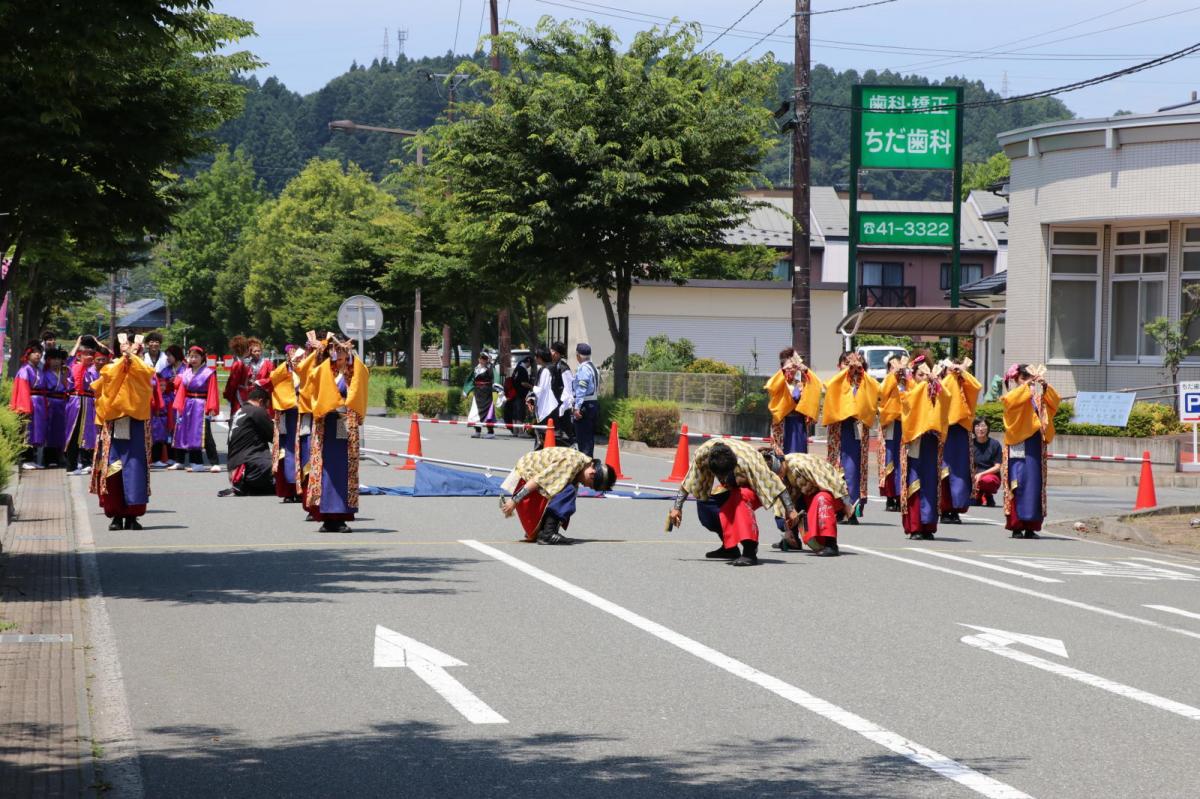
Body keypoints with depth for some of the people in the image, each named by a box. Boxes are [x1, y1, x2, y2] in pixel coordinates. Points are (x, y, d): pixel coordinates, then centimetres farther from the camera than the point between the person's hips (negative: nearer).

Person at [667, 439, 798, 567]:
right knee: (705, 509, -14)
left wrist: (790, 510, -24)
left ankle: (750, 552, -37)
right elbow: (688, 483, -12)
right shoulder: (701, 453, -28)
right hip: (733, 489, 6)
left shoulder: (747, 462, -39)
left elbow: (774, 483, -29)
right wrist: (677, 508, -10)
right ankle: (729, 548, 11)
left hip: (755, 490, -6)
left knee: (741, 496, -38)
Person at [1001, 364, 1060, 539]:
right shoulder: (1014, 395, 3)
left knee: (1035, 485, 3)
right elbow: (1009, 400, -20)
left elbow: (1054, 401, 1)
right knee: (1018, 483, -9)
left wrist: (1045, 386, -13)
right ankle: (1016, 526, -7)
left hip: (1036, 445, 5)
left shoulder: (1039, 398, 16)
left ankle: (1031, 526, 6)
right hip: (1018, 445, -5)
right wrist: (1027, 385, -24)